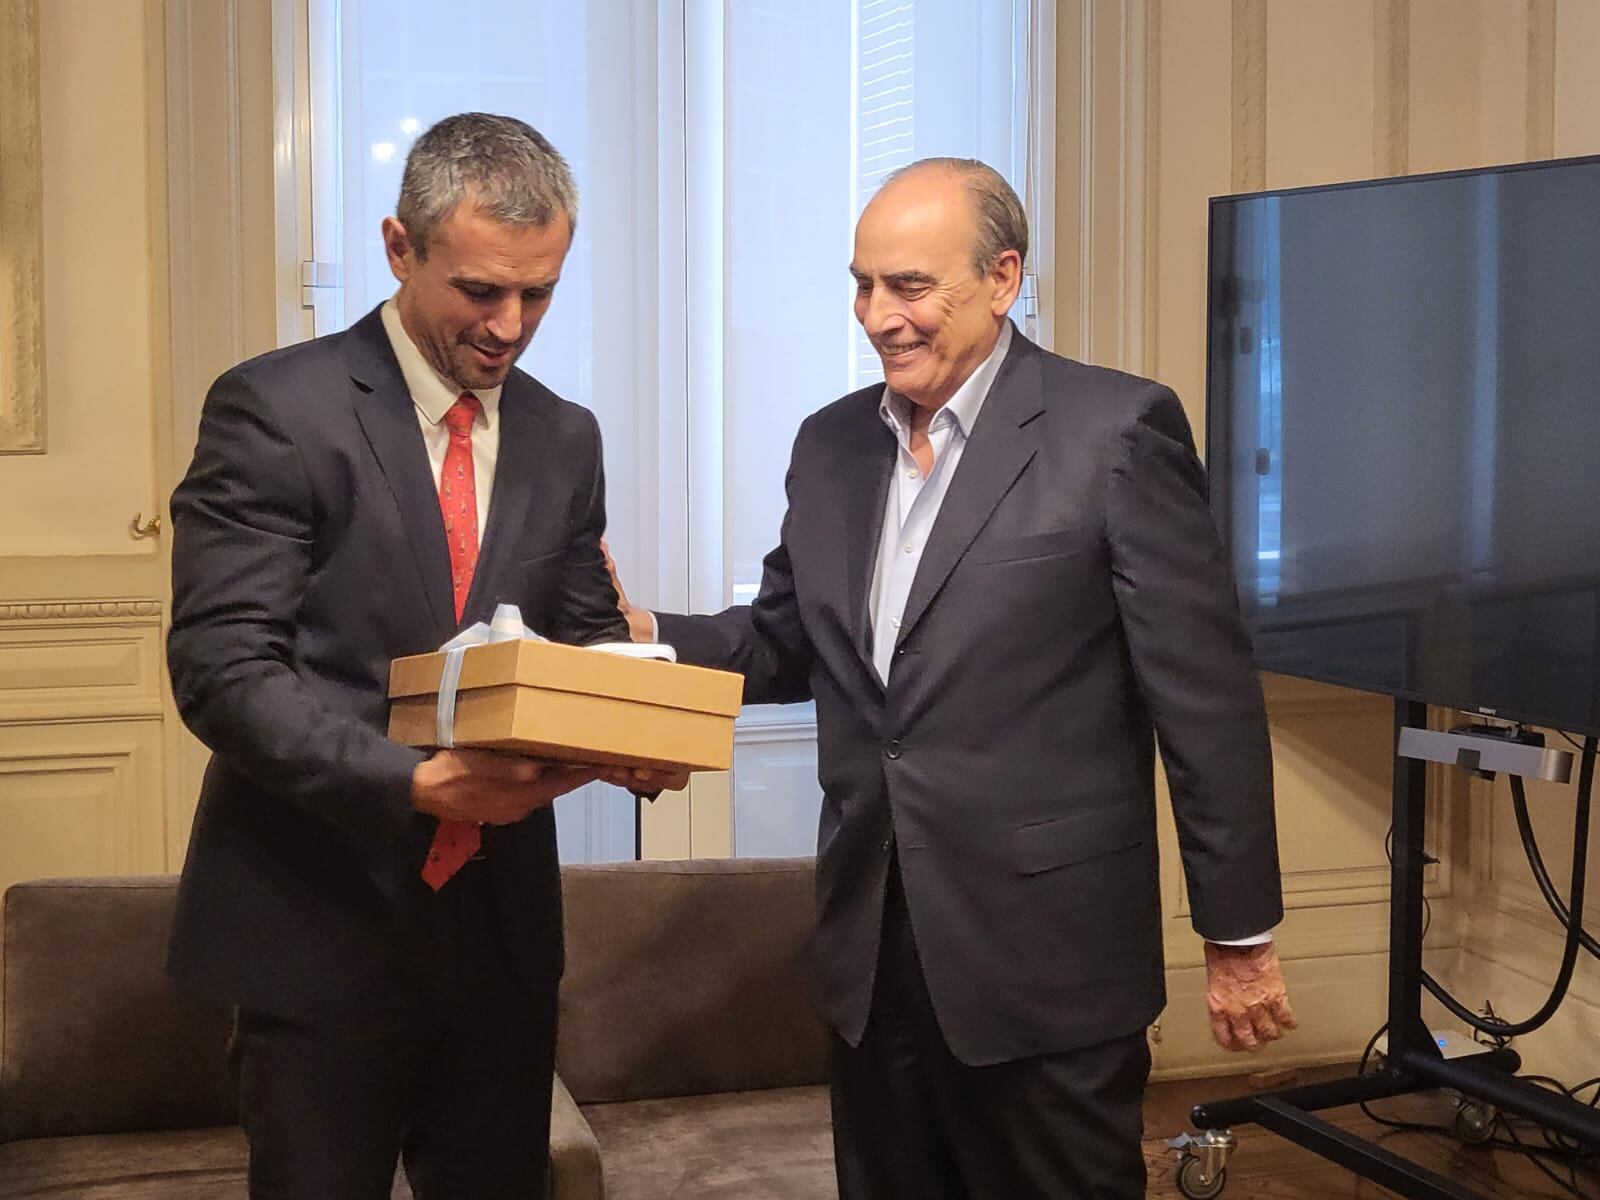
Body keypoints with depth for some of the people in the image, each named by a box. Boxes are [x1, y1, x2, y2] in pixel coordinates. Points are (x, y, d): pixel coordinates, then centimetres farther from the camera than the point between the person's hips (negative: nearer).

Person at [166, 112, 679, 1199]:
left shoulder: (564, 437, 8)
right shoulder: (276, 408, -9)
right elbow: (223, 666, -15)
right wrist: (410, 783, -27)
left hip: (501, 917, 5)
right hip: (320, 915, -5)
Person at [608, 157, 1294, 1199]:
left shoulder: (1116, 430, -10)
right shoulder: (831, 442, 9)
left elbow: (1207, 698, -10)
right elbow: (783, 644, 14)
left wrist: (1240, 934, -8)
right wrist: (645, 633, -5)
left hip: (1046, 957, -5)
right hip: (872, 948, 6)